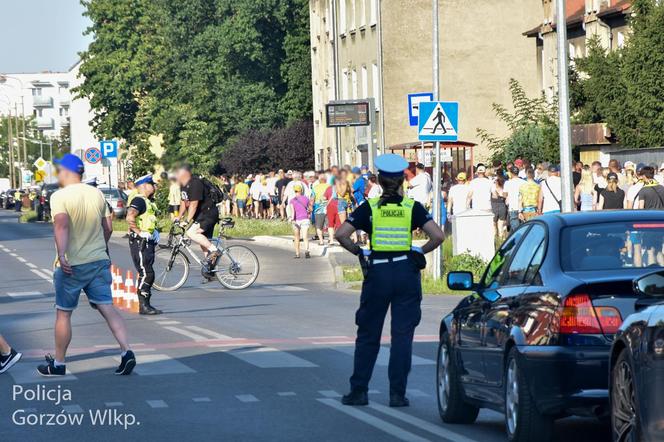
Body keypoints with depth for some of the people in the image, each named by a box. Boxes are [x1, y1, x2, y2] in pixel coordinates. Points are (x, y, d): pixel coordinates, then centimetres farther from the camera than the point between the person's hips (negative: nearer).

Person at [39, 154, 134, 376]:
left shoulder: (60, 196, -12)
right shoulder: (97, 194, 7)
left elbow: (62, 224, -28)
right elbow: (108, 228, 13)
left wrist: (62, 255, -35)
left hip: (71, 266, -5)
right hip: (99, 261, 5)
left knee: (63, 314, 8)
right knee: (108, 308, 3)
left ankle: (58, 364, 16)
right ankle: (126, 352, -13)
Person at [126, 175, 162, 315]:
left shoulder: (148, 202, 19)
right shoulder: (139, 200, -13)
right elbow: (130, 218, -28)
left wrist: (155, 231, 18)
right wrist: (140, 232, -23)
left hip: (148, 242, 10)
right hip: (139, 242, -10)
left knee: (148, 274, 11)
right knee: (146, 274, -12)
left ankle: (146, 304, 15)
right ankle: (143, 306, -10)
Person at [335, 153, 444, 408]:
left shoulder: (369, 208, 0)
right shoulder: (412, 208, 0)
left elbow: (341, 235, -8)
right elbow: (437, 236, -9)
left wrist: (359, 252, 6)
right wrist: (420, 252, 6)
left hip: (377, 273, 0)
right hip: (406, 273, 0)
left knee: (368, 335, 10)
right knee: (402, 335, 4)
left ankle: (358, 391, 12)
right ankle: (397, 393, 1)